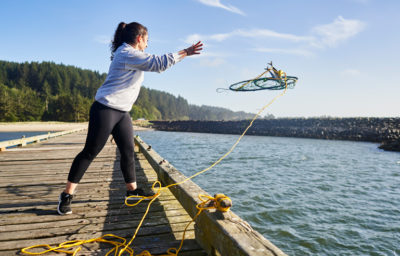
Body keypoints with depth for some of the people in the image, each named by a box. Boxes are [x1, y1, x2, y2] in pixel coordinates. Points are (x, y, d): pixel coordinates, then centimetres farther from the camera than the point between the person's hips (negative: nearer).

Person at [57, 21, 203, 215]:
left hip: (122, 112, 10)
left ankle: (132, 189, 22)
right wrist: (184, 53, -12)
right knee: (90, 152, -4)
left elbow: (154, 64, 31)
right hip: (105, 109, -10)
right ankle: (67, 195, 7)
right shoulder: (127, 53, -13)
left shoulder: (130, 54, 18)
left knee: (128, 152, 10)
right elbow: (158, 64, -18)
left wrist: (181, 54, 31)